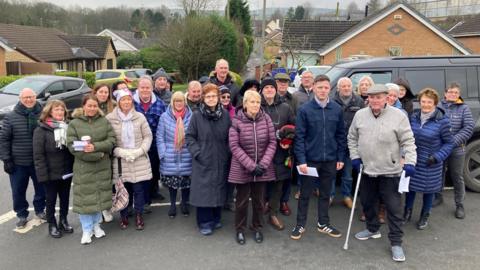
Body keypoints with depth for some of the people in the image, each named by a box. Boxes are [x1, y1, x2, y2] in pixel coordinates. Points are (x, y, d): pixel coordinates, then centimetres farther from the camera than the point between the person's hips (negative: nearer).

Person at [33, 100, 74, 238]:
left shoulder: (68, 127, 5)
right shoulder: (41, 130, -10)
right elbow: (38, 155, -12)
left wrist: (74, 168, 3)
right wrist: (43, 174, -17)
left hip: (67, 172, 4)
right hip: (51, 173, -4)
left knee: (65, 198, 16)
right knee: (51, 199, 10)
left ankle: (63, 221, 33)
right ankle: (52, 224, 25)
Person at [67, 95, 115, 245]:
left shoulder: (104, 121, 5)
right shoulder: (74, 124, -2)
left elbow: (111, 141, -3)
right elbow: (72, 146, -11)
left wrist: (95, 147, -21)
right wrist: (98, 155, -15)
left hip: (102, 167, 2)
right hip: (83, 168, -2)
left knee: (99, 196, 11)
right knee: (85, 198, 2)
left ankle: (96, 225, 30)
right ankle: (87, 230, 17)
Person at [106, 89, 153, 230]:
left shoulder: (140, 117, 1)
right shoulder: (110, 118, -3)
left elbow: (148, 136, 3)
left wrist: (139, 151, -10)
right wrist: (121, 152, -14)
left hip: (139, 161, 1)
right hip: (120, 161, -1)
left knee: (138, 189, 5)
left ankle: (139, 215, 23)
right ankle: (124, 216, 27)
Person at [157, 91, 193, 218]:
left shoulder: (191, 117, -3)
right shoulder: (164, 117, -3)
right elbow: (160, 137, 0)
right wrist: (163, 153, -6)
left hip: (186, 157, 0)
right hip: (170, 157, 0)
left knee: (186, 180, 9)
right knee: (171, 180, 9)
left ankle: (184, 203, 30)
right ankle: (173, 204, 29)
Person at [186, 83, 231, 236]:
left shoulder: (225, 115, 1)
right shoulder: (197, 116, -5)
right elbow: (189, 137, -2)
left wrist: (229, 153, -2)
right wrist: (197, 152, -10)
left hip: (221, 161, 2)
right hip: (203, 162, -2)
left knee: (219, 190, 11)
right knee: (204, 191, 2)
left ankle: (216, 219, 29)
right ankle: (205, 222, 15)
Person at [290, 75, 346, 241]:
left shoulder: (337, 109, 0)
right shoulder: (304, 109, -9)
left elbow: (341, 135, 6)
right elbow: (299, 137, -9)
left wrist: (340, 157, 3)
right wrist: (301, 160, -14)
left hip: (330, 159, 3)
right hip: (309, 159, -3)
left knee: (325, 193, 16)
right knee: (305, 193, 10)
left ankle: (323, 223, 31)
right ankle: (300, 224, 24)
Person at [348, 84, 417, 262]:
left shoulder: (398, 116, -10)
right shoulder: (360, 115, 0)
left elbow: (408, 142, -7)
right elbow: (352, 138, 11)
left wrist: (410, 162, -16)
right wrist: (355, 156, 3)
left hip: (390, 171, -4)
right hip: (367, 169, 4)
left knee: (393, 207, 1)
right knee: (367, 202, 19)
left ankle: (396, 243, 14)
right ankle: (373, 229, 41)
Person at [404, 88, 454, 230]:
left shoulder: (442, 120, -13)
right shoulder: (414, 116, -2)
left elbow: (449, 143, -6)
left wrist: (437, 157, -16)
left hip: (430, 163, -3)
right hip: (413, 160, 3)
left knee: (428, 189, 12)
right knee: (410, 185, 13)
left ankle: (425, 216, 33)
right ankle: (407, 211, 34)